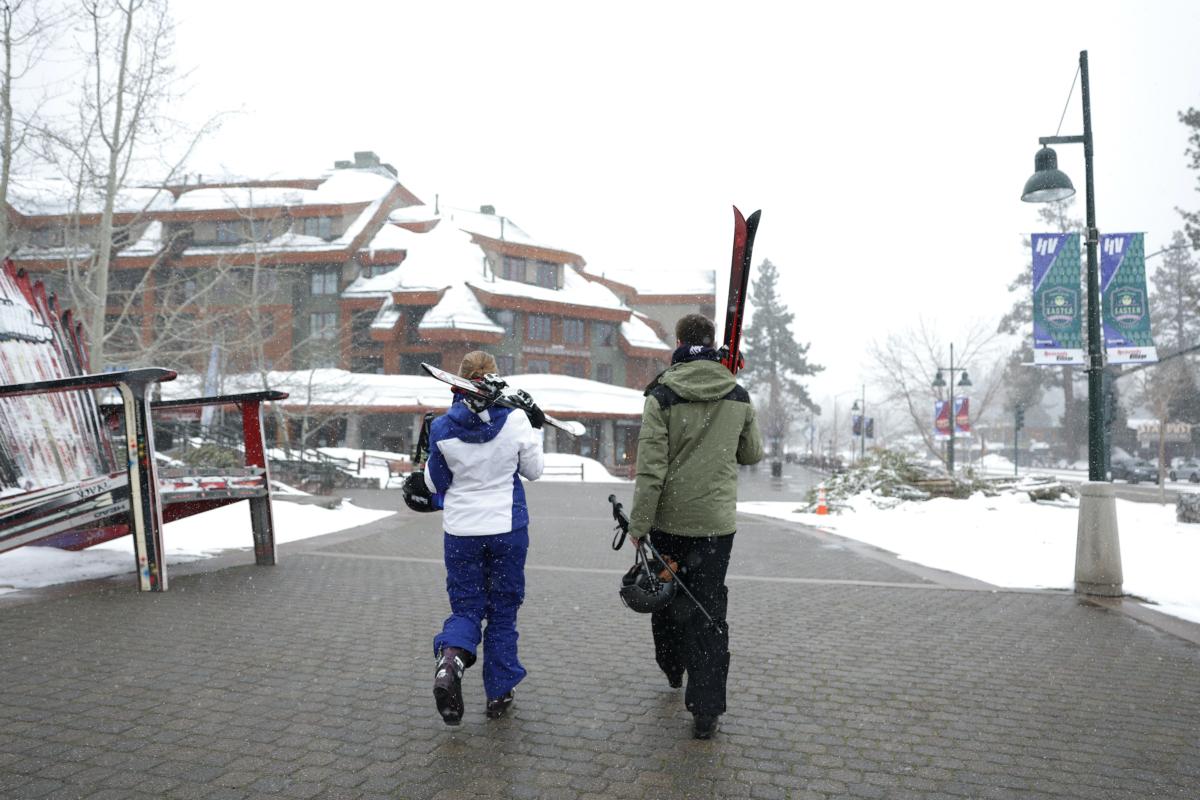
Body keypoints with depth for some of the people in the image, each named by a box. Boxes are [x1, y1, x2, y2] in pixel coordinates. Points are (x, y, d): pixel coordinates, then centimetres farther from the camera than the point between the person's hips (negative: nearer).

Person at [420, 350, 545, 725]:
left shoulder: (442, 428, -8)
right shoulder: (516, 421, -11)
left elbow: (435, 484, 2)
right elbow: (533, 471, 2)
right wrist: (535, 429, 13)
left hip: (461, 531, 1)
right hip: (508, 529, 0)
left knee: (466, 607, 14)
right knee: (502, 610, 14)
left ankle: (450, 658, -17)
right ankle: (498, 694, 20)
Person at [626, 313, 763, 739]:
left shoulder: (662, 395, -10)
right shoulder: (738, 396, 1)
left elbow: (651, 468, -14)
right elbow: (752, 454, 14)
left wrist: (638, 524, -9)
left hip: (669, 520, -1)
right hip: (717, 521, 2)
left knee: (666, 594, 20)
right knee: (709, 608, 6)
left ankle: (672, 668, 42)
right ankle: (706, 709, 4)